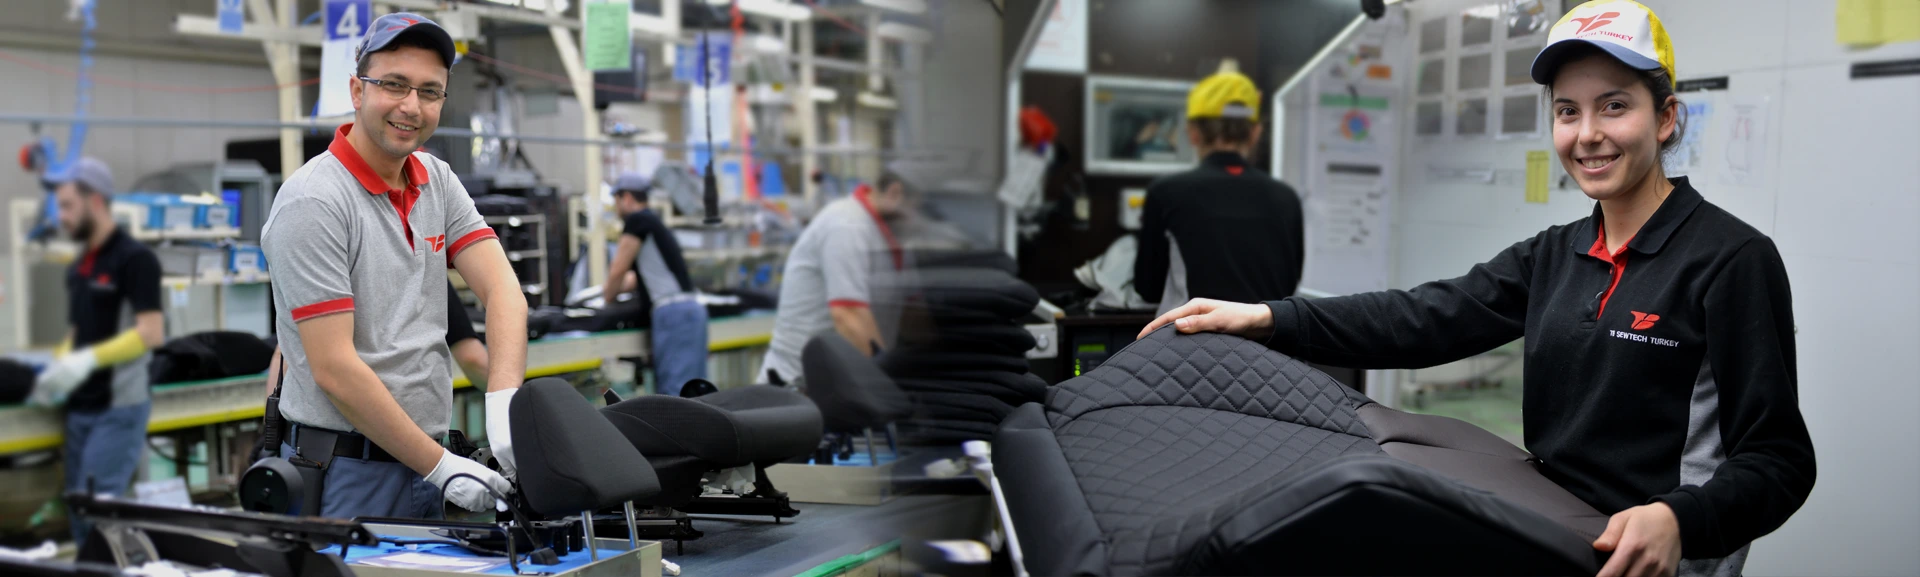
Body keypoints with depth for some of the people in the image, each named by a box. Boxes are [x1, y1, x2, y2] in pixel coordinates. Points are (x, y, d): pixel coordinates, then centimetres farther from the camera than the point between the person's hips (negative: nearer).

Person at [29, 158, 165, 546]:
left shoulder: (134, 259, -11)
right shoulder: (79, 268, 15)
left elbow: (152, 334, -18)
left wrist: (88, 360, -26)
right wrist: (57, 370, 5)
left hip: (119, 408, -8)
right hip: (80, 407, 8)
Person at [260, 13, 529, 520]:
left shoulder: (438, 182, 8)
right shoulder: (313, 202, -15)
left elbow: (503, 291, -5)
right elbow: (334, 369, -19)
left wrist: (505, 403, -22)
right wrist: (441, 465, -19)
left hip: (425, 460, 7)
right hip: (344, 470, -7)